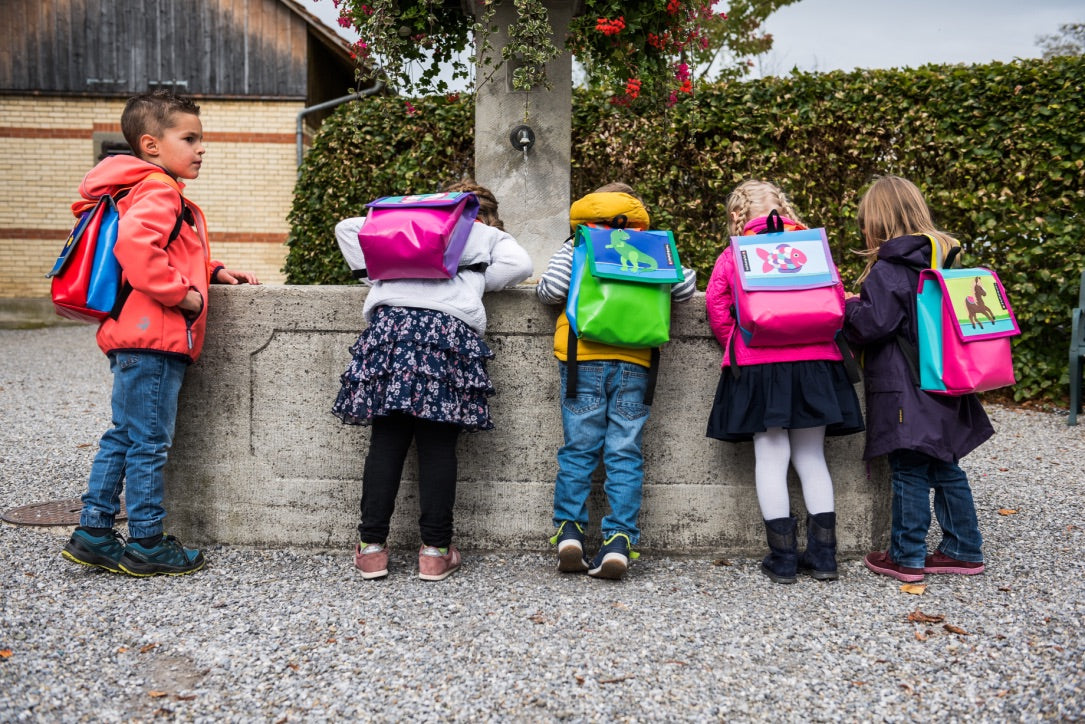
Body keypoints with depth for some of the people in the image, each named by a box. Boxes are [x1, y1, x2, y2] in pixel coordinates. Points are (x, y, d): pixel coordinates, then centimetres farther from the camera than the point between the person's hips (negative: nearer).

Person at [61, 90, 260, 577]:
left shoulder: (163, 194, 22)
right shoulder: (158, 192, -11)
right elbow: (135, 247, -29)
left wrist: (214, 272, 16)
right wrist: (183, 294, -20)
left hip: (138, 341, 11)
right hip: (152, 340, -11)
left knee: (123, 437, 15)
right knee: (149, 444, -2)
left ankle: (93, 533, 22)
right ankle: (146, 546, 8)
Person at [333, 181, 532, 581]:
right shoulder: (489, 235, 26)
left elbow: (347, 227, 28)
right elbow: (519, 264, 7)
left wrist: (375, 272, 21)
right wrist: (473, 282, 18)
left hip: (390, 321, 2)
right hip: (450, 327, -2)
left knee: (386, 440, 2)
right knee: (438, 444, 0)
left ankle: (372, 547, 2)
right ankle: (435, 551, 1)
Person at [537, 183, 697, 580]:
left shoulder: (575, 245, 11)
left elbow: (552, 289, -1)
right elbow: (685, 286, 10)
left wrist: (542, 288, 21)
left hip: (584, 358, -1)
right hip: (635, 362, 1)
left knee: (578, 449, 7)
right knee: (625, 454, 3)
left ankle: (569, 532, 5)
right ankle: (619, 542, -1)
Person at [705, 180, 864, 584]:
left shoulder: (733, 256, 3)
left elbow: (717, 308, -1)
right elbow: (835, 300, 7)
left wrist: (736, 348, 13)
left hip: (757, 367, -2)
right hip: (814, 362, 2)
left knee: (771, 459, 3)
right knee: (811, 458, 11)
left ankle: (783, 558, 5)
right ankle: (823, 554, 12)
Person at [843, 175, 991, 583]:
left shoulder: (888, 269, -14)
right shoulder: (942, 260, 11)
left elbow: (874, 323, -19)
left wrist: (849, 307, 1)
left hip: (905, 389, -8)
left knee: (909, 472, 0)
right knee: (945, 468, 15)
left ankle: (906, 557, 10)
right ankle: (963, 550, 23)